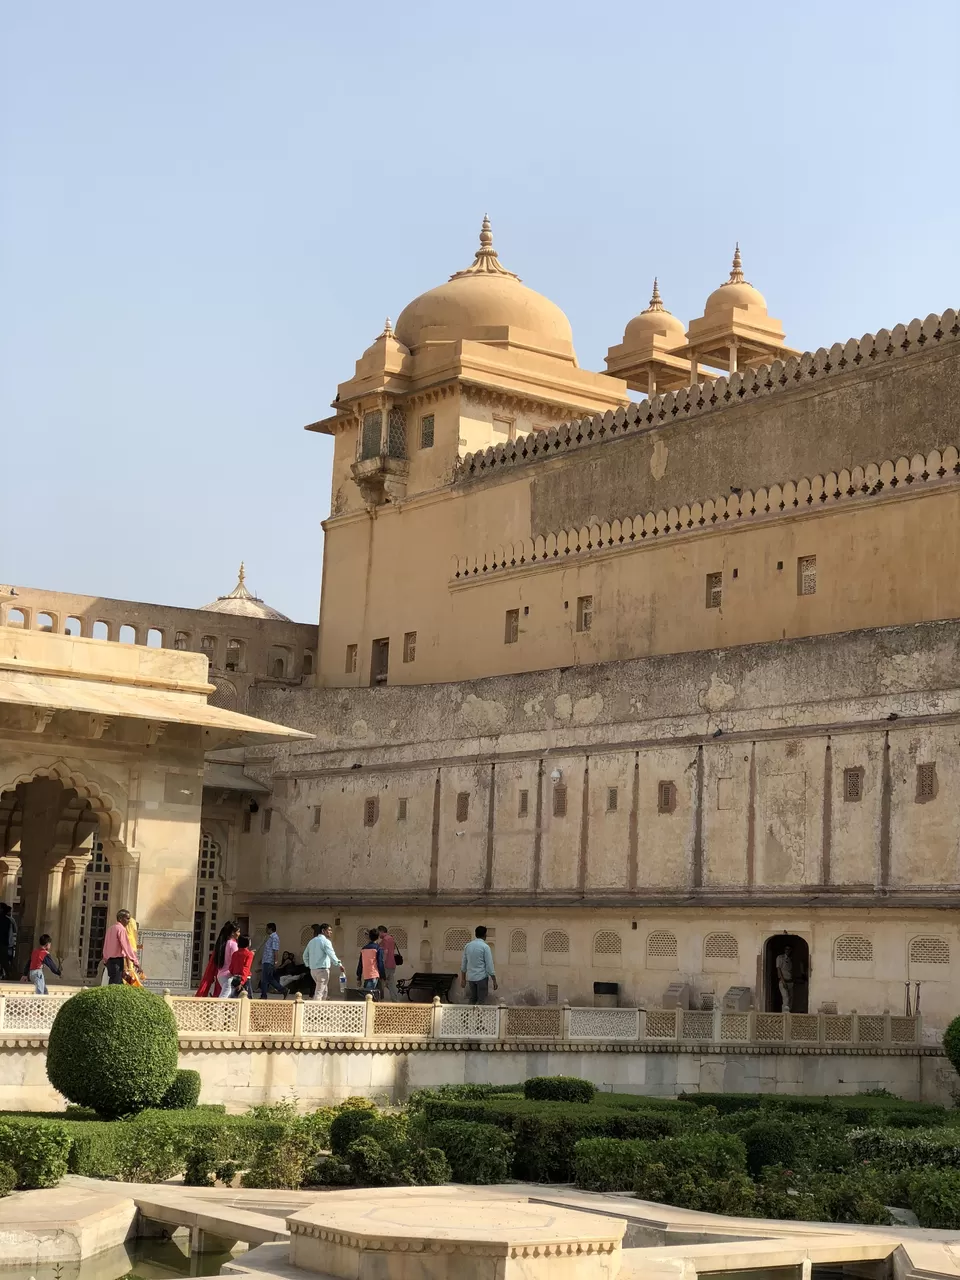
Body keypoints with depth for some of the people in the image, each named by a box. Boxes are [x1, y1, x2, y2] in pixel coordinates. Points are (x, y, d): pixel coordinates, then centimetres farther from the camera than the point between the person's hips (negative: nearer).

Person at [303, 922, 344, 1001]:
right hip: (323, 969, -8)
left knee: (324, 990, 19)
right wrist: (339, 964, -27)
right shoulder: (325, 941, -10)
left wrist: (308, 965, 24)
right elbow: (331, 954, -23)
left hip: (313, 970, 8)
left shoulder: (312, 941, 15)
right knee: (319, 992, -7)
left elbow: (305, 955, 20)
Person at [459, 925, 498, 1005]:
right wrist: (494, 981, -6)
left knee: (471, 1000, 14)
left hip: (470, 977, 5)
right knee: (482, 1002, 2)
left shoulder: (467, 946, 5)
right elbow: (489, 965, -12)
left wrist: (463, 979, 19)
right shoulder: (485, 947, -11)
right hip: (482, 977, -5)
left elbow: (463, 964, 10)